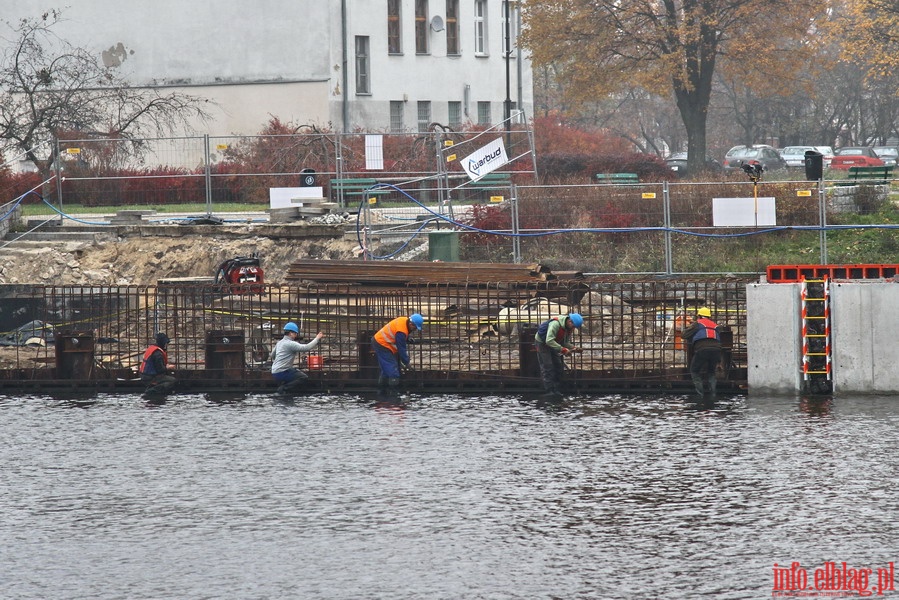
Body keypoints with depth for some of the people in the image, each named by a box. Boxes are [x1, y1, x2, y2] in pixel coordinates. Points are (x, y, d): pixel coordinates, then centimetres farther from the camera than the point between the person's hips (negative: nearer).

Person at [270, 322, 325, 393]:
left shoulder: (279, 343, 15)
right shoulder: (290, 344, -14)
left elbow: (272, 356, 28)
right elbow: (306, 348, -20)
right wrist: (317, 339, -9)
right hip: (281, 373, -9)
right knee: (304, 378, -11)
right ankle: (283, 388, -14)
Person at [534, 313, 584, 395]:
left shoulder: (569, 328, -7)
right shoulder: (555, 324, -35)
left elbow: (566, 342, 1)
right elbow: (549, 341, -41)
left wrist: (573, 348, -20)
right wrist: (562, 349, -43)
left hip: (553, 344, 8)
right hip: (542, 342, -8)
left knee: (558, 366, 5)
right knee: (547, 367, -12)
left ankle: (556, 390, 10)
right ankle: (550, 391, -12)